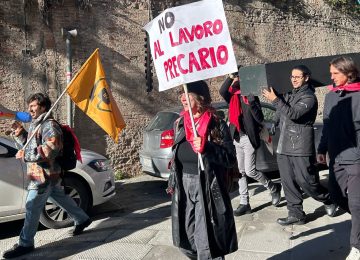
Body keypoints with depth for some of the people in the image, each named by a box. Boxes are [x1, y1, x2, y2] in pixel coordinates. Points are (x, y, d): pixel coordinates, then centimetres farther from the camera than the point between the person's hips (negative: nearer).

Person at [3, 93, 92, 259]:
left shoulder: (49, 125, -15)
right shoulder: (35, 125, 18)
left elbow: (50, 149, -26)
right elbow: (30, 144, 26)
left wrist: (25, 155, -23)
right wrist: (20, 133, 9)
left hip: (44, 174, -10)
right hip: (47, 174, 10)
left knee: (32, 208, -4)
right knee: (61, 198, 19)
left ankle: (25, 244, 6)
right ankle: (82, 219, 33)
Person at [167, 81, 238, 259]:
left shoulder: (216, 125, -11)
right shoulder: (180, 124, 6)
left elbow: (230, 159, -13)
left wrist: (207, 148, -28)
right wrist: (172, 184, 17)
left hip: (207, 192, -6)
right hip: (183, 191, 6)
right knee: (186, 242, 18)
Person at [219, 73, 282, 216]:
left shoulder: (251, 97, -5)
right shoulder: (233, 97, 8)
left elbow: (260, 119, -11)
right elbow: (222, 91, -13)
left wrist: (251, 103, -21)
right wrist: (230, 77, -22)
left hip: (249, 138, -5)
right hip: (236, 138, 6)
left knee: (250, 171, -6)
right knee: (240, 172, 9)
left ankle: (274, 188, 19)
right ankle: (244, 203, 18)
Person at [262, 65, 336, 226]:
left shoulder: (309, 97, -6)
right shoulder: (288, 94, 15)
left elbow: (294, 114, -20)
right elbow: (279, 116, 27)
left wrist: (275, 100, -19)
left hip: (301, 146, -6)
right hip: (284, 146, 6)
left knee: (306, 181, -2)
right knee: (288, 182, 7)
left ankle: (328, 199, 26)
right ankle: (296, 214, 18)